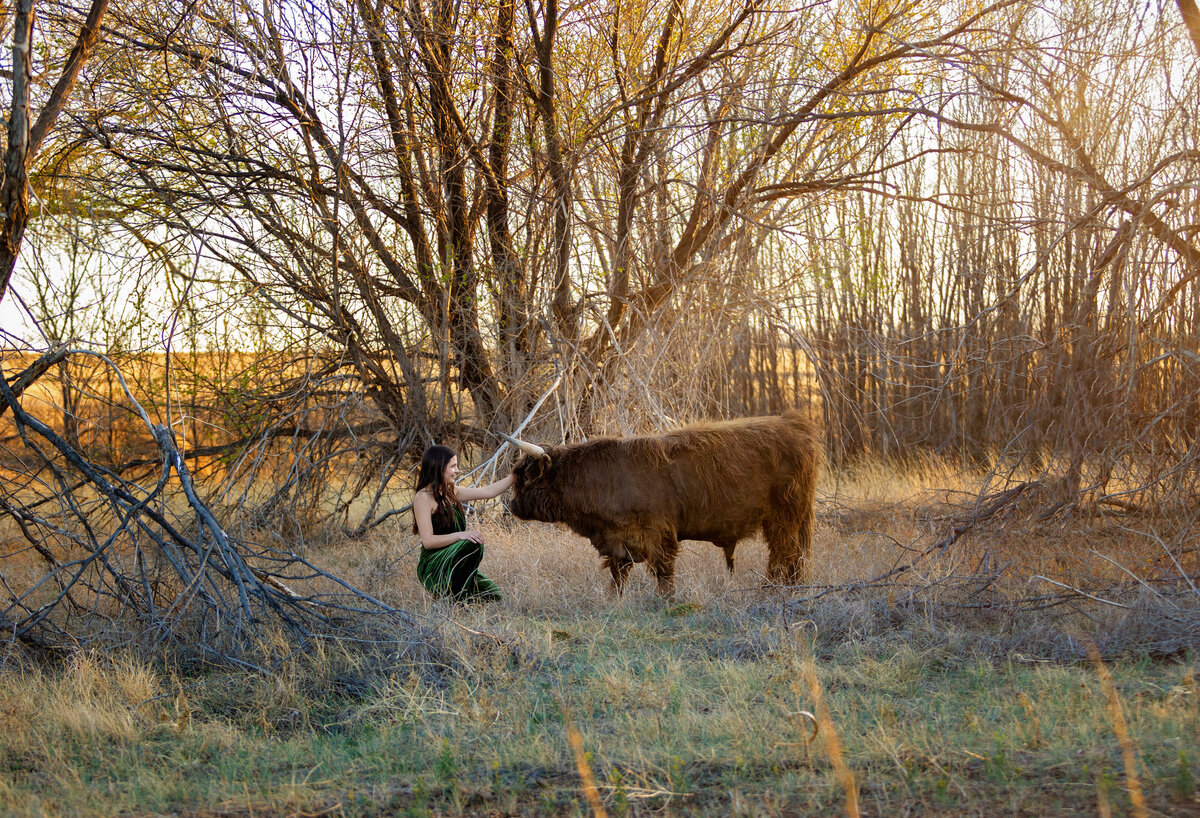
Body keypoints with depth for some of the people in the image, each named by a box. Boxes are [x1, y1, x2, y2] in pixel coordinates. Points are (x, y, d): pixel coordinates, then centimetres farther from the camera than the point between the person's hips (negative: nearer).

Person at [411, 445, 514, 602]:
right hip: (432, 569, -7)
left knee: (492, 595, -9)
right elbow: (428, 541, -19)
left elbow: (489, 491, 13)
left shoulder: (451, 492, 12)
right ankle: (455, 598, -18)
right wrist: (460, 535, -29)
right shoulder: (423, 497, -12)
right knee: (473, 544, -29)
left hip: (450, 565, 7)